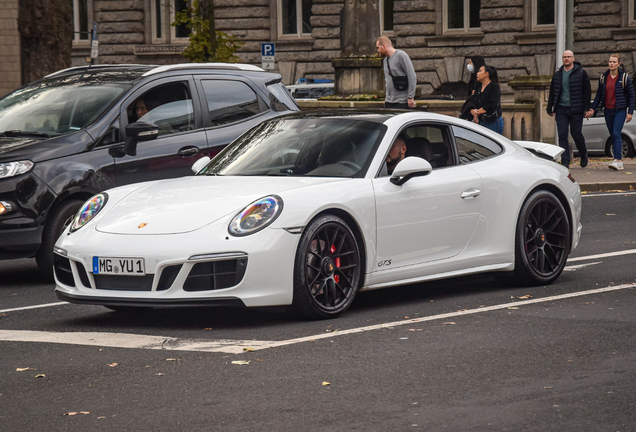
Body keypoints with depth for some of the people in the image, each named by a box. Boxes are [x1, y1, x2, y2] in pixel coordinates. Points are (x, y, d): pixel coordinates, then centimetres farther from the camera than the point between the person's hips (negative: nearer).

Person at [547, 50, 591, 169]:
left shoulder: (581, 73, -1)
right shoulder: (557, 74, 10)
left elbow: (587, 91, -1)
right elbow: (552, 92, 17)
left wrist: (587, 108, -7)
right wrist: (550, 109, 14)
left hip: (576, 110, -3)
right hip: (561, 109, 3)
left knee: (576, 134, 3)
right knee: (562, 135, -4)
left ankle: (583, 155, 29)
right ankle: (565, 161, -4)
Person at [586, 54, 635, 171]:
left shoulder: (624, 77, -4)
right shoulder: (603, 78, 7)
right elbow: (599, 95, 13)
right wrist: (592, 109, 5)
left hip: (620, 110, -5)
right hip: (608, 110, 5)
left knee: (616, 134, -17)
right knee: (613, 136, 5)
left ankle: (617, 160, -22)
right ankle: (619, 160, 12)